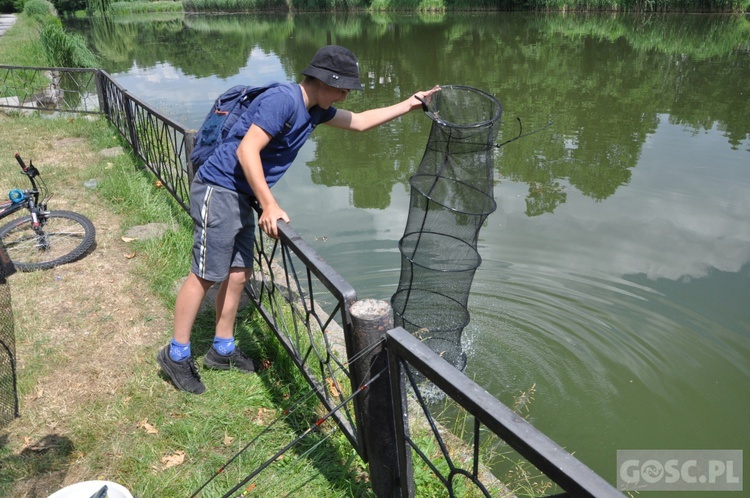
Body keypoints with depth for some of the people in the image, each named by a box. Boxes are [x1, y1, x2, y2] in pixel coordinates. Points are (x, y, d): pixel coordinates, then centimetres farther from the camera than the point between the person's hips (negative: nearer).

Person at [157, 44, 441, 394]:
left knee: (239, 273, 11)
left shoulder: (315, 108, 10)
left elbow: (359, 122, 22)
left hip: (240, 197, 9)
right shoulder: (282, 100, -20)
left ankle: (222, 349, 24)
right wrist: (270, 205, -29)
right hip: (218, 190, -9)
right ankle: (176, 355, 10)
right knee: (205, 274, -4)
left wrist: (409, 104, 21)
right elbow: (246, 150, -26)